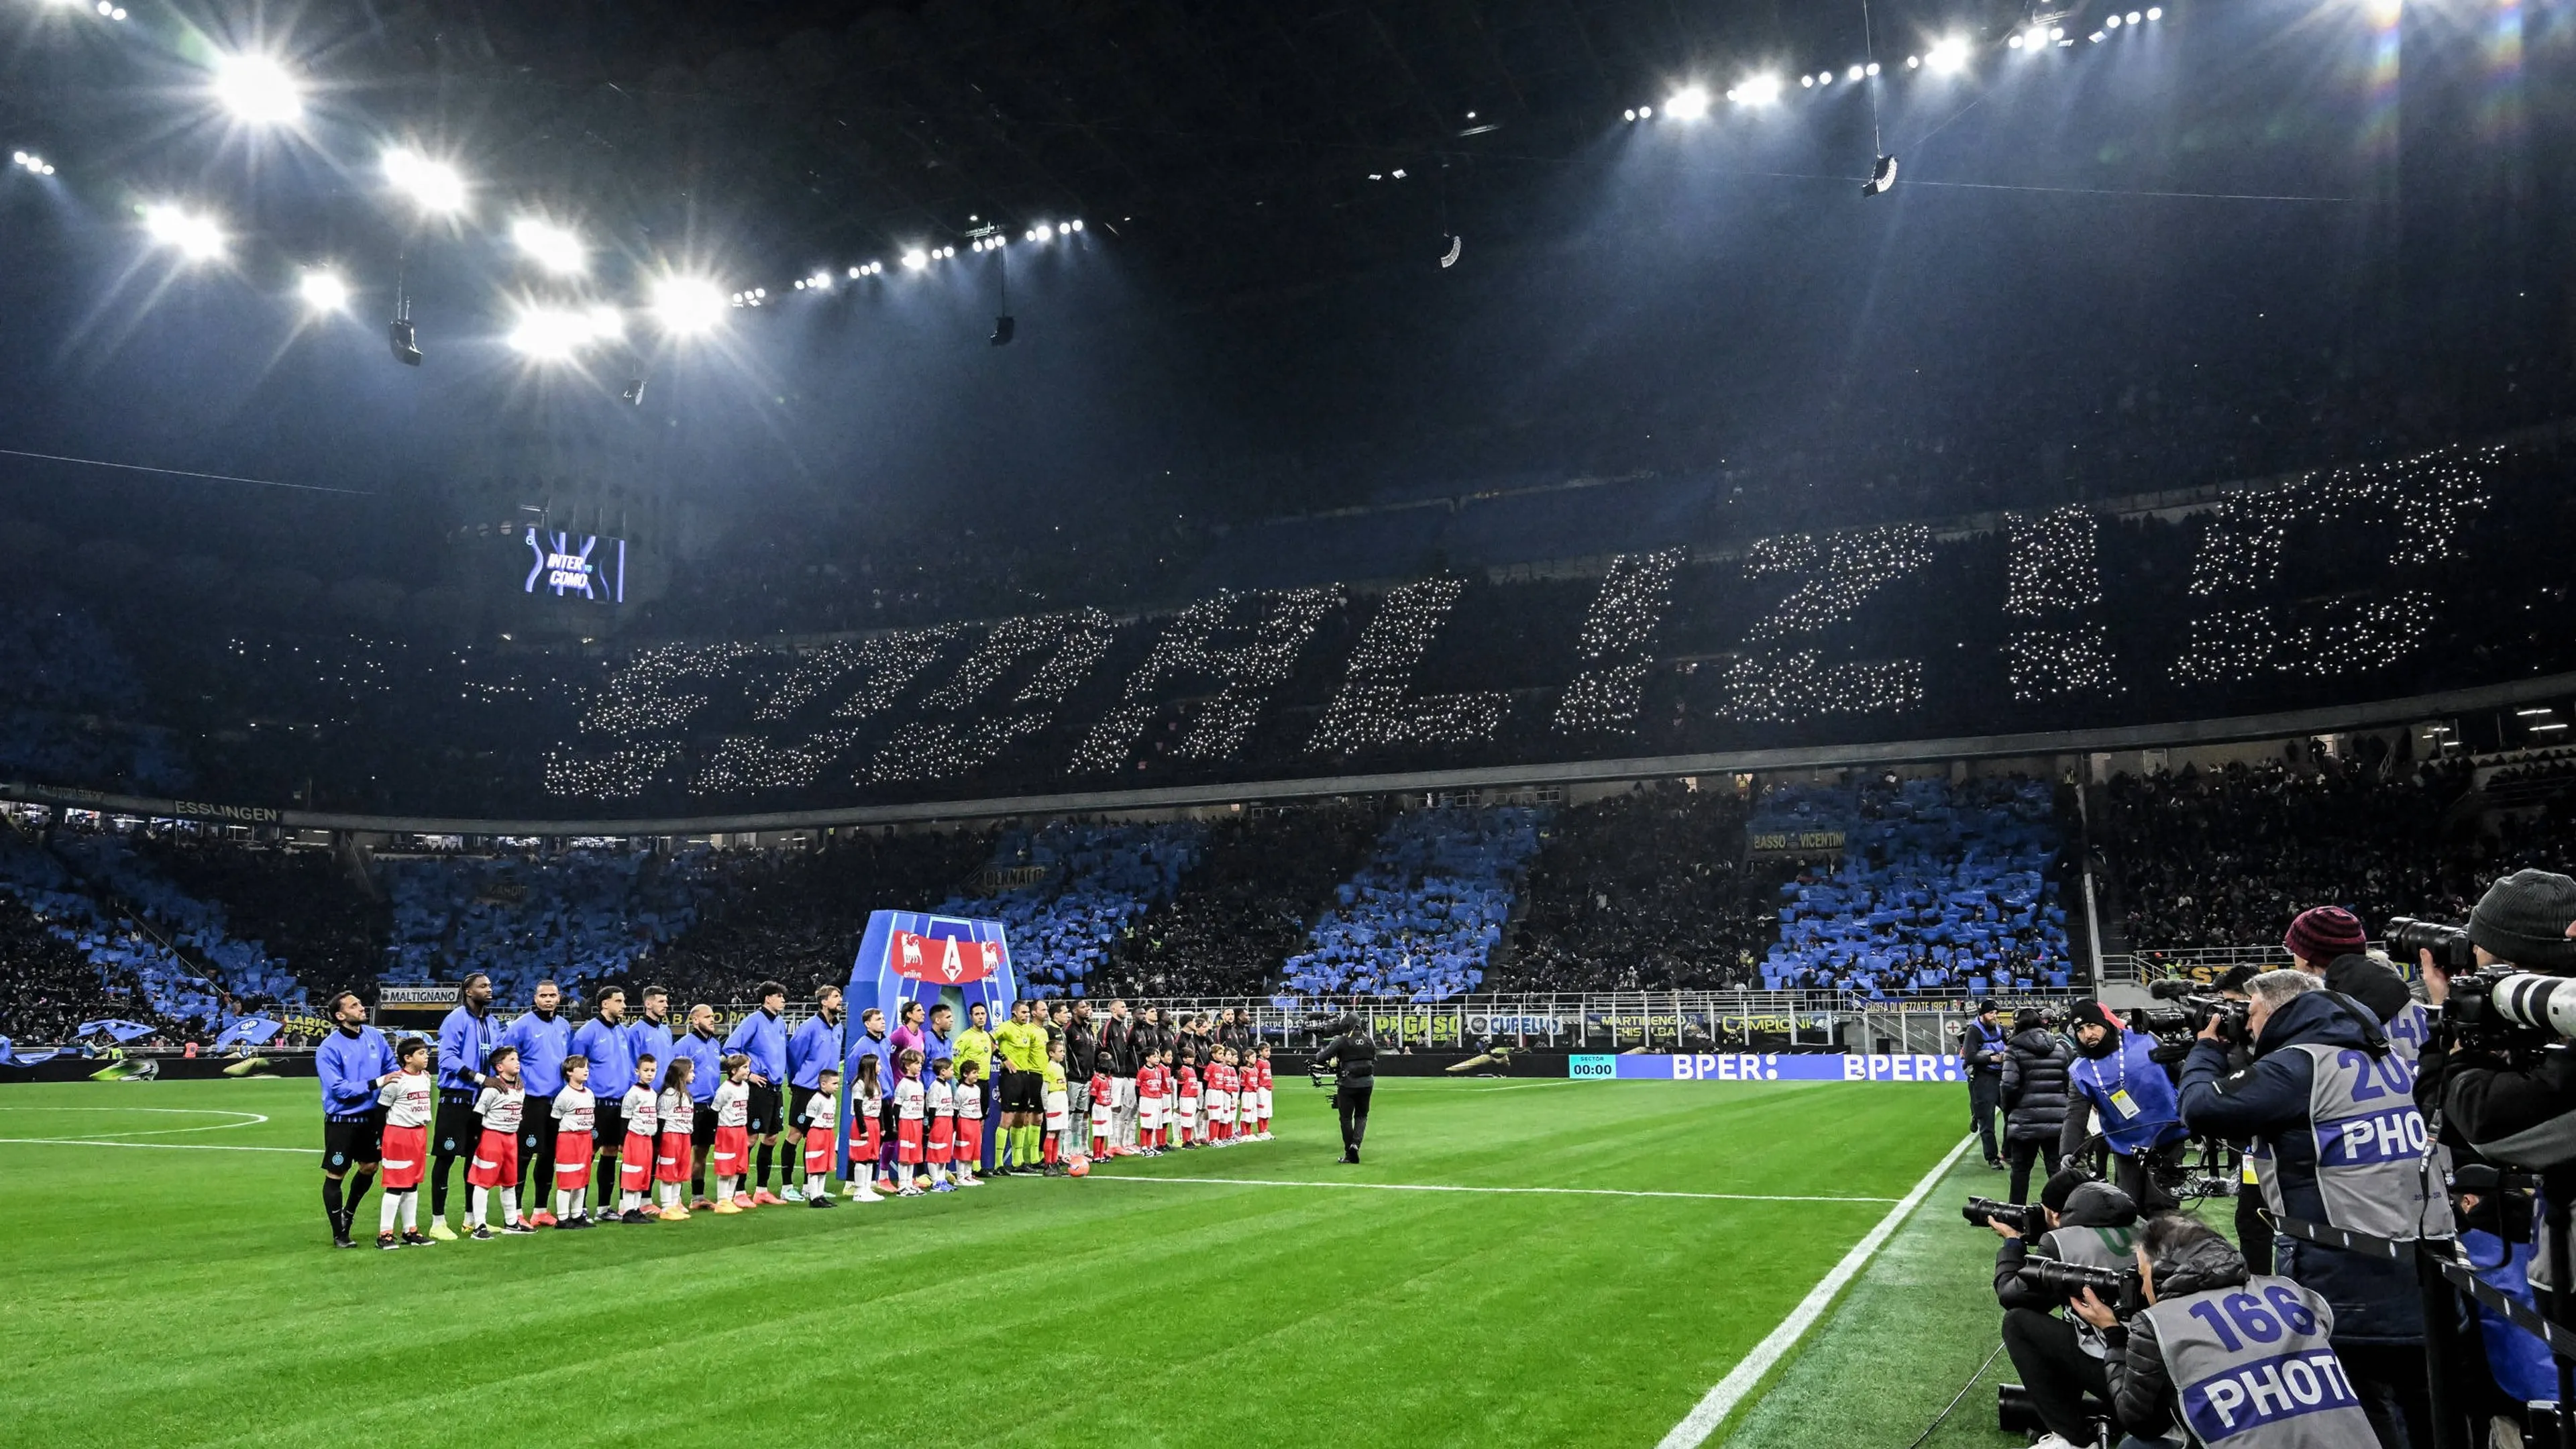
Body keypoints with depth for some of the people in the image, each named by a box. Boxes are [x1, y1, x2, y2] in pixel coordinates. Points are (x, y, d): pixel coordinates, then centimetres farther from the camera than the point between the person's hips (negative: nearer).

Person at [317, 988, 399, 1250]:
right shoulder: (329, 1049, -17)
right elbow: (338, 1088, -22)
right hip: (342, 1120, -5)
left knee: (369, 1167, 17)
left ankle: (348, 1214, 41)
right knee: (335, 1176, 5)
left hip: (372, 1116, 5)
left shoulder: (375, 1036, -1)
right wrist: (375, 1084, -28)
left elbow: (392, 1065, 9)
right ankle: (339, 1233, 20)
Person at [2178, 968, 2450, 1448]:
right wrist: (2238, 1060, 21)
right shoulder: (2388, 1056, 13)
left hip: (2350, 1274, -8)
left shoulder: (2299, 1063, -13)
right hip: (2424, 1264, 8)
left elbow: (2202, 1108, -16)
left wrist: (2206, 1049, 3)